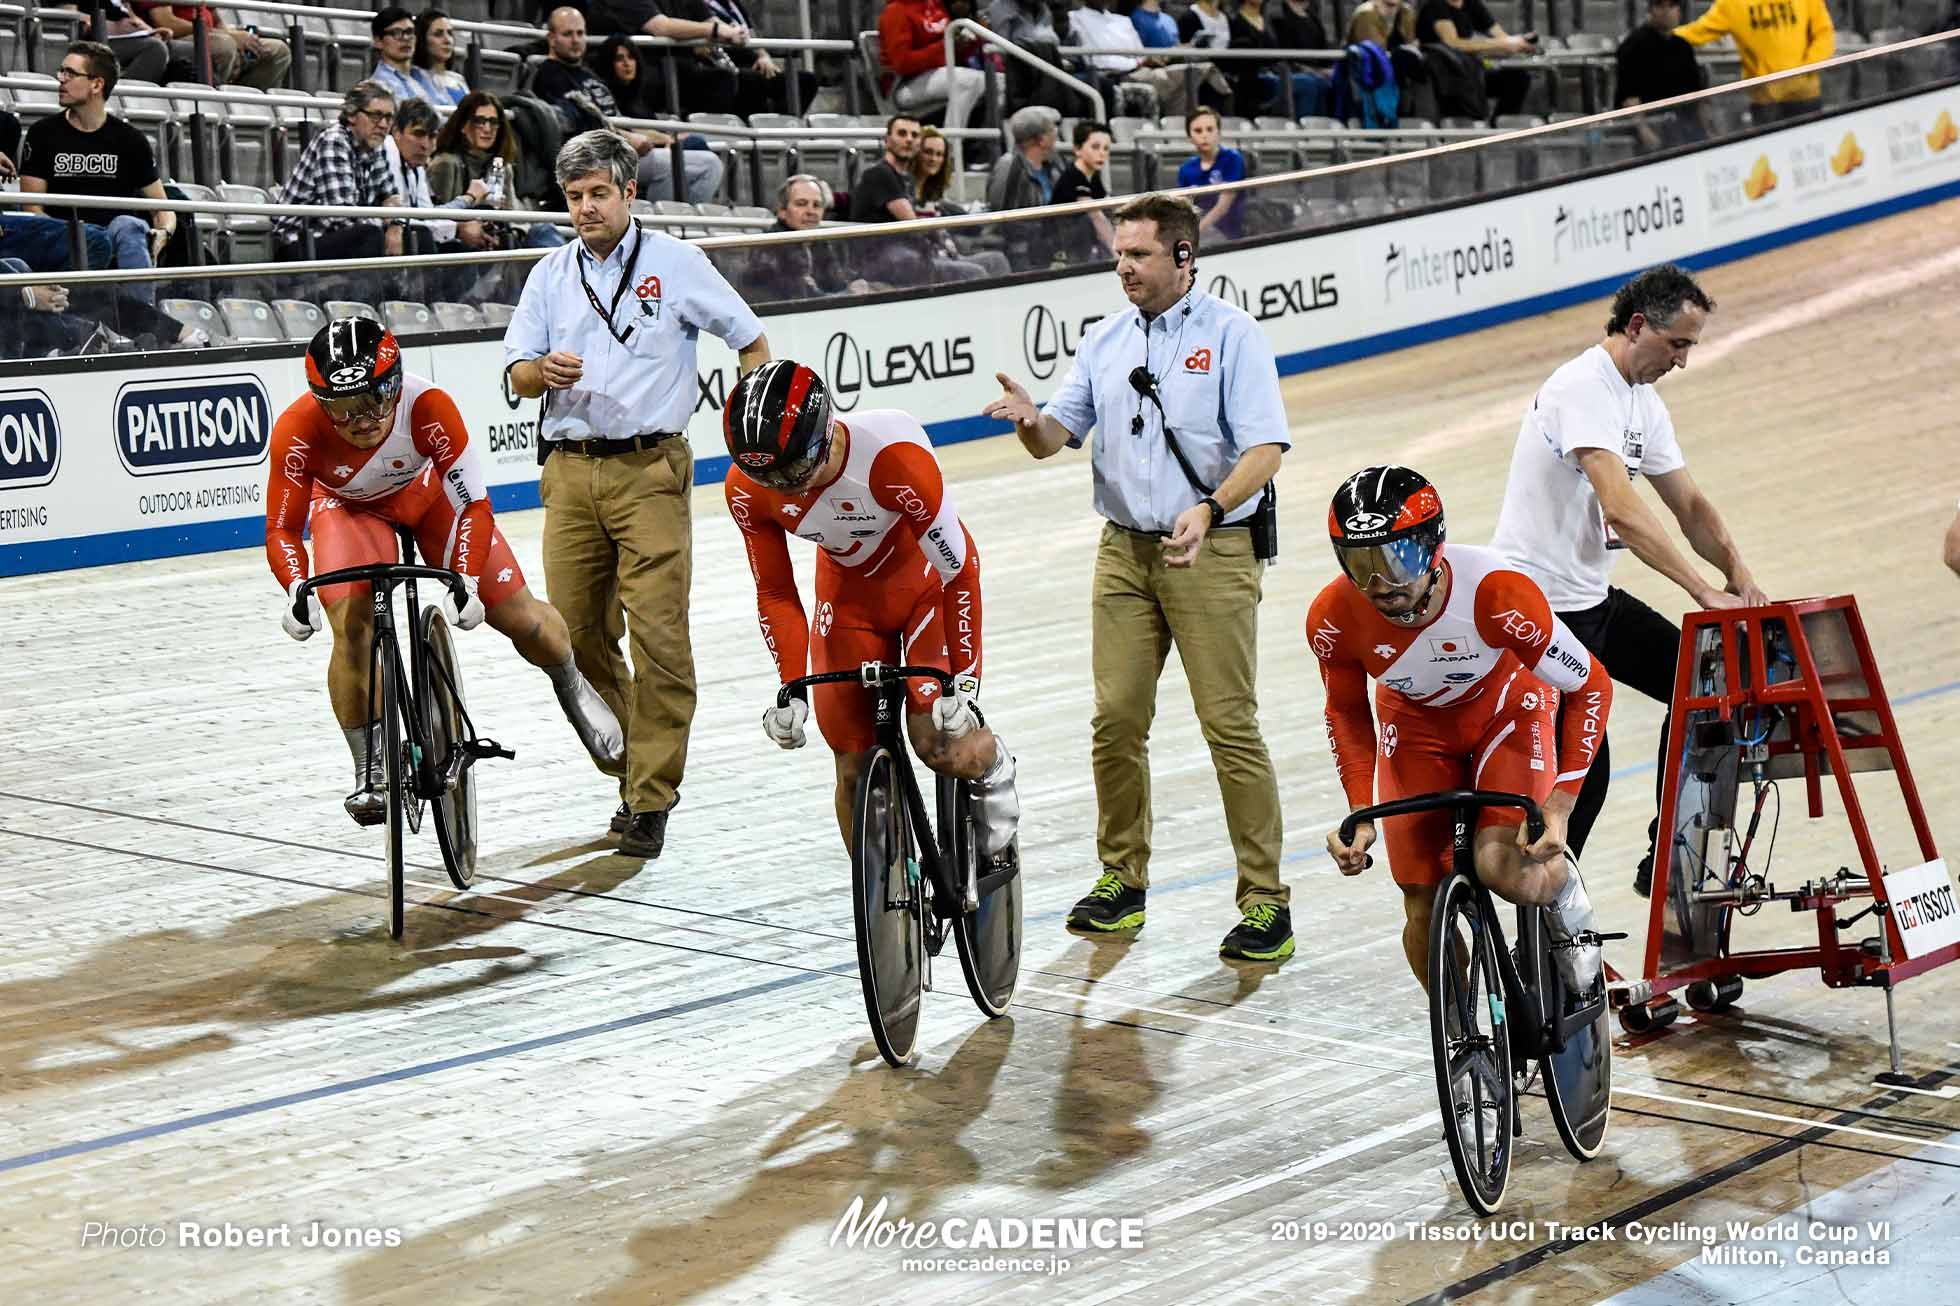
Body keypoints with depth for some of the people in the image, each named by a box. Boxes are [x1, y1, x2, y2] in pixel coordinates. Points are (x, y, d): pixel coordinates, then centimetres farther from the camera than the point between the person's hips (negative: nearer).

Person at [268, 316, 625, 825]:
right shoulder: (297, 431, -37)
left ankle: (571, 686, 32)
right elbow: (282, 529, -27)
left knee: (517, 615, -4)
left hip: (429, 488, 0)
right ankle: (370, 770, -4)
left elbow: (474, 504, -32)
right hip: (349, 505, 0)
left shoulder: (428, 406, -39)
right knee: (352, 627, -24)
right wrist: (295, 590, -46)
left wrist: (466, 582, -45)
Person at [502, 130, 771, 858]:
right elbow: (516, 375, 9)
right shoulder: (550, 276, 13)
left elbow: (751, 341, 7)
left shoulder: (675, 264, 2)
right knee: (578, 632, 4)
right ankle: (631, 768, 23)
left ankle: (651, 801, -6)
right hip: (571, 470, 4)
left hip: (650, 469, -4)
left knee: (658, 633, -10)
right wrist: (544, 371, -14)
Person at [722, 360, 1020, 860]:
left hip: (926, 582, -3)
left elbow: (960, 566, -28)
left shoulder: (893, 456, -38)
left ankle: (992, 765, 16)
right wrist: (792, 689, -18)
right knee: (855, 771, -2)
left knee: (939, 746, -19)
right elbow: (775, 594, -10)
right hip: (848, 590, 3)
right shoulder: (747, 489, -25)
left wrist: (964, 676, -27)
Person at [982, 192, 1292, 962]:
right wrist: (1029, 420, -15)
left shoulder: (1232, 335, -5)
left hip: (1212, 552, -5)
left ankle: (1265, 900, 0)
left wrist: (1209, 510, -29)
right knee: (1116, 720, 4)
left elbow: (1265, 449, -13)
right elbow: (1056, 438, 8)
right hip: (1124, 550, 5)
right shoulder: (1105, 341, 12)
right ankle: (1122, 881, 19)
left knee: (1230, 726, -5)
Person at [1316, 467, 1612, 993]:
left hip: (1509, 709, -2)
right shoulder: (1333, 619, -29)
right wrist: (1360, 812, -17)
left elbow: (1590, 687, -24)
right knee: (1424, 913, -2)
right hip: (1417, 723, 3)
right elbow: (1347, 712, -6)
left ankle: (1565, 891, 9)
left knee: (1501, 868, -26)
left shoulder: (1496, 591, -38)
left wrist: (1558, 805, -30)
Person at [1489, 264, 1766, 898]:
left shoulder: (1645, 404, 10)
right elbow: (1623, 511, -32)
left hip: (1593, 597, 10)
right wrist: (1705, 591, -33)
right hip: (1537, 606, -10)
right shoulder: (1583, 388, -21)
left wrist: (1738, 572, -6)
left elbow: (1690, 505, 13)